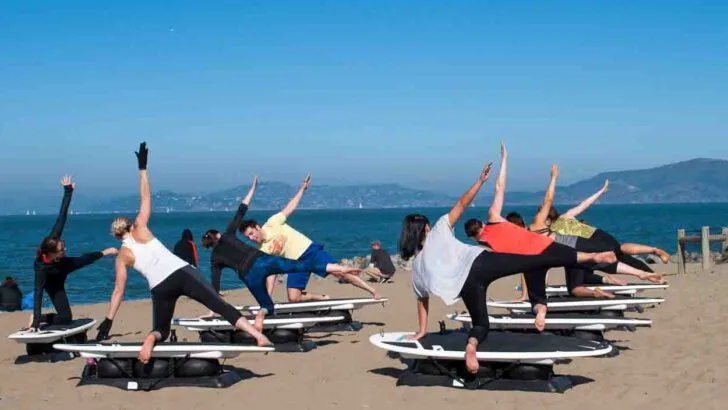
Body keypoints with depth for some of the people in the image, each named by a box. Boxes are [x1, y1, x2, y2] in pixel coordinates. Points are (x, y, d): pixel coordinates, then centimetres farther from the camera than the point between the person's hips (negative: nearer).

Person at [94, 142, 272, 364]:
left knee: (161, 330, 18)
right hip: (182, 273, -1)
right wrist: (142, 168, 23)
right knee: (221, 305, -8)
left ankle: (151, 338, -20)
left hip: (160, 288, 1)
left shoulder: (122, 256, 15)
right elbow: (145, 198, 17)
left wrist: (107, 322, 16)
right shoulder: (140, 229, 13)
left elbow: (118, 291, 12)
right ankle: (258, 335, -26)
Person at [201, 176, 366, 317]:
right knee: (302, 265, -13)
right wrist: (252, 189, 28)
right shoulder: (227, 235, 21)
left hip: (249, 276, 1)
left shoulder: (214, 260, 21)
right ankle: (339, 268, -32)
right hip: (262, 260, -1)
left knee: (267, 306, 18)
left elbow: (215, 287, 17)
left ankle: (262, 312, -20)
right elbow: (241, 212, 20)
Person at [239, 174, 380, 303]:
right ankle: (322, 298, 10)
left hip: (309, 250, -4)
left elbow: (290, 207, -2)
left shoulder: (272, 224, -9)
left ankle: (373, 291, -8)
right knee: (293, 298, -12)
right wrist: (268, 297, -5)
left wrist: (303, 188, -5)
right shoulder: (262, 252, 0)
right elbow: (270, 273, 2)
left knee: (339, 272, -14)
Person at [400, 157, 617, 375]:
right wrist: (480, 182, 11)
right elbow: (461, 205, 11)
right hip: (479, 262, -1)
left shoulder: (416, 268, 22)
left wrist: (422, 331, 32)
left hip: (466, 285, 1)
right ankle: (590, 256, -13)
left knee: (481, 324, 18)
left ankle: (472, 343, -20)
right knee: (540, 260, -2)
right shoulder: (438, 231, 18)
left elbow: (422, 300, 24)